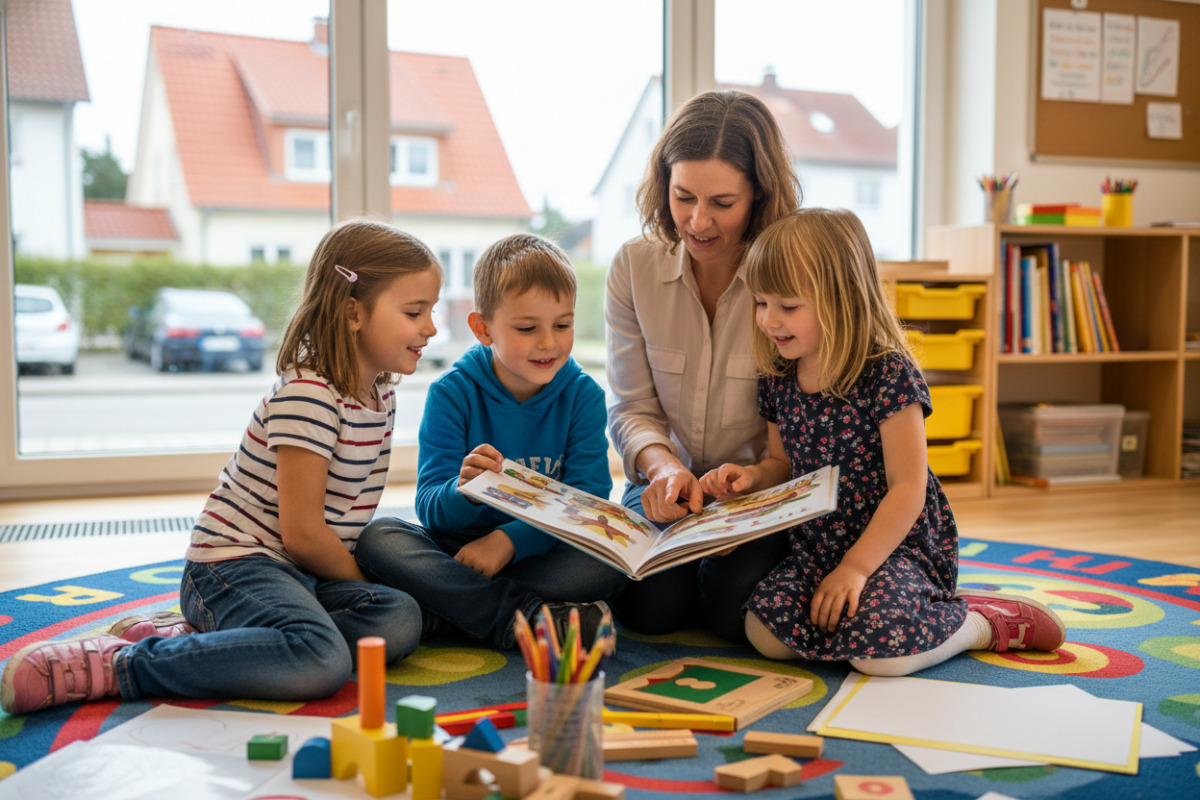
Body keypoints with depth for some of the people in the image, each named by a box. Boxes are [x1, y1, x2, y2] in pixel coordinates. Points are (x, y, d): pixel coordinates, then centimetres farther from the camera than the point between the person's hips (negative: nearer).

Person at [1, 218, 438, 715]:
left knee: (400, 621, -17)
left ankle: (199, 635, -8)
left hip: (303, 571, 9)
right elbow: (301, 533, -17)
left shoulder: (381, 391, 11)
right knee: (323, 663, -35)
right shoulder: (309, 394, -17)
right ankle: (116, 665, -22)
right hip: (236, 566, -9)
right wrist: (364, 581, -2)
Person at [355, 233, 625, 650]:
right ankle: (523, 614, -33)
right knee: (377, 537, -26)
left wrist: (509, 539, -25)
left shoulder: (583, 394, -3)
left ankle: (449, 607, -26)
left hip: (541, 553, 1)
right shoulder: (453, 392, -6)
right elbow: (430, 508, -11)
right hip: (456, 551, 0)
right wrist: (465, 490, -36)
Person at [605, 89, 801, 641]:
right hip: (668, 479, 2)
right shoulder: (634, 266, -5)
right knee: (650, 604, -22)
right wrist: (664, 466, -25)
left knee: (736, 607, -25)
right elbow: (633, 408, -3)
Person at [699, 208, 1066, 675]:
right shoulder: (776, 382, 3)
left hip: (897, 545, -5)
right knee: (765, 633, -18)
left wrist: (855, 566, -21)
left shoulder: (888, 375, -17)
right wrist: (751, 477, -5)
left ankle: (990, 621, 1)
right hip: (816, 547, 6)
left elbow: (907, 489, -17)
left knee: (877, 651, -27)